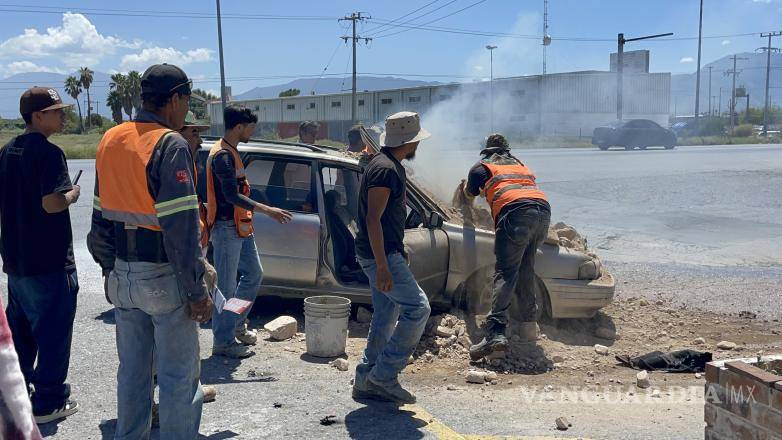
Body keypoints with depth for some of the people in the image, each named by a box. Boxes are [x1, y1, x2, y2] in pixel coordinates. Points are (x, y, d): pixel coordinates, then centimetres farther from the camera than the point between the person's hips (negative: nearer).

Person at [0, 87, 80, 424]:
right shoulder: (48, 152, -15)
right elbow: (52, 203, -24)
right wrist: (73, 194, -6)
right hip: (49, 260, -8)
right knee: (54, 331, 2)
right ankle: (49, 402, 8)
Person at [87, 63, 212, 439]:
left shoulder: (110, 140, 8)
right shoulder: (170, 144, -16)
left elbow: (101, 215, 13)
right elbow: (181, 226, -20)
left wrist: (110, 269, 20)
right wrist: (197, 291, -16)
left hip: (122, 277, 8)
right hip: (163, 279, -7)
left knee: (132, 370, 18)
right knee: (179, 377, 3)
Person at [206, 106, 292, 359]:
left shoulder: (231, 152, 14)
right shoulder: (222, 155, -18)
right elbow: (231, 196, -25)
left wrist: (249, 217, 24)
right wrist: (267, 210, -27)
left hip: (240, 227, 10)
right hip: (226, 228, -10)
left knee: (254, 274, 18)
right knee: (227, 287, -4)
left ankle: (237, 325, 29)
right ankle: (223, 342, 4)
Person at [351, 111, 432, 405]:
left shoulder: (390, 165, 17)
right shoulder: (386, 169, -17)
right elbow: (372, 219, -23)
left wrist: (395, 255, 26)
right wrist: (382, 266, -25)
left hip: (384, 253, 11)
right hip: (381, 256, -11)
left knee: (386, 315, 12)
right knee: (417, 307, -9)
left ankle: (367, 382, 19)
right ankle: (383, 376, -5)